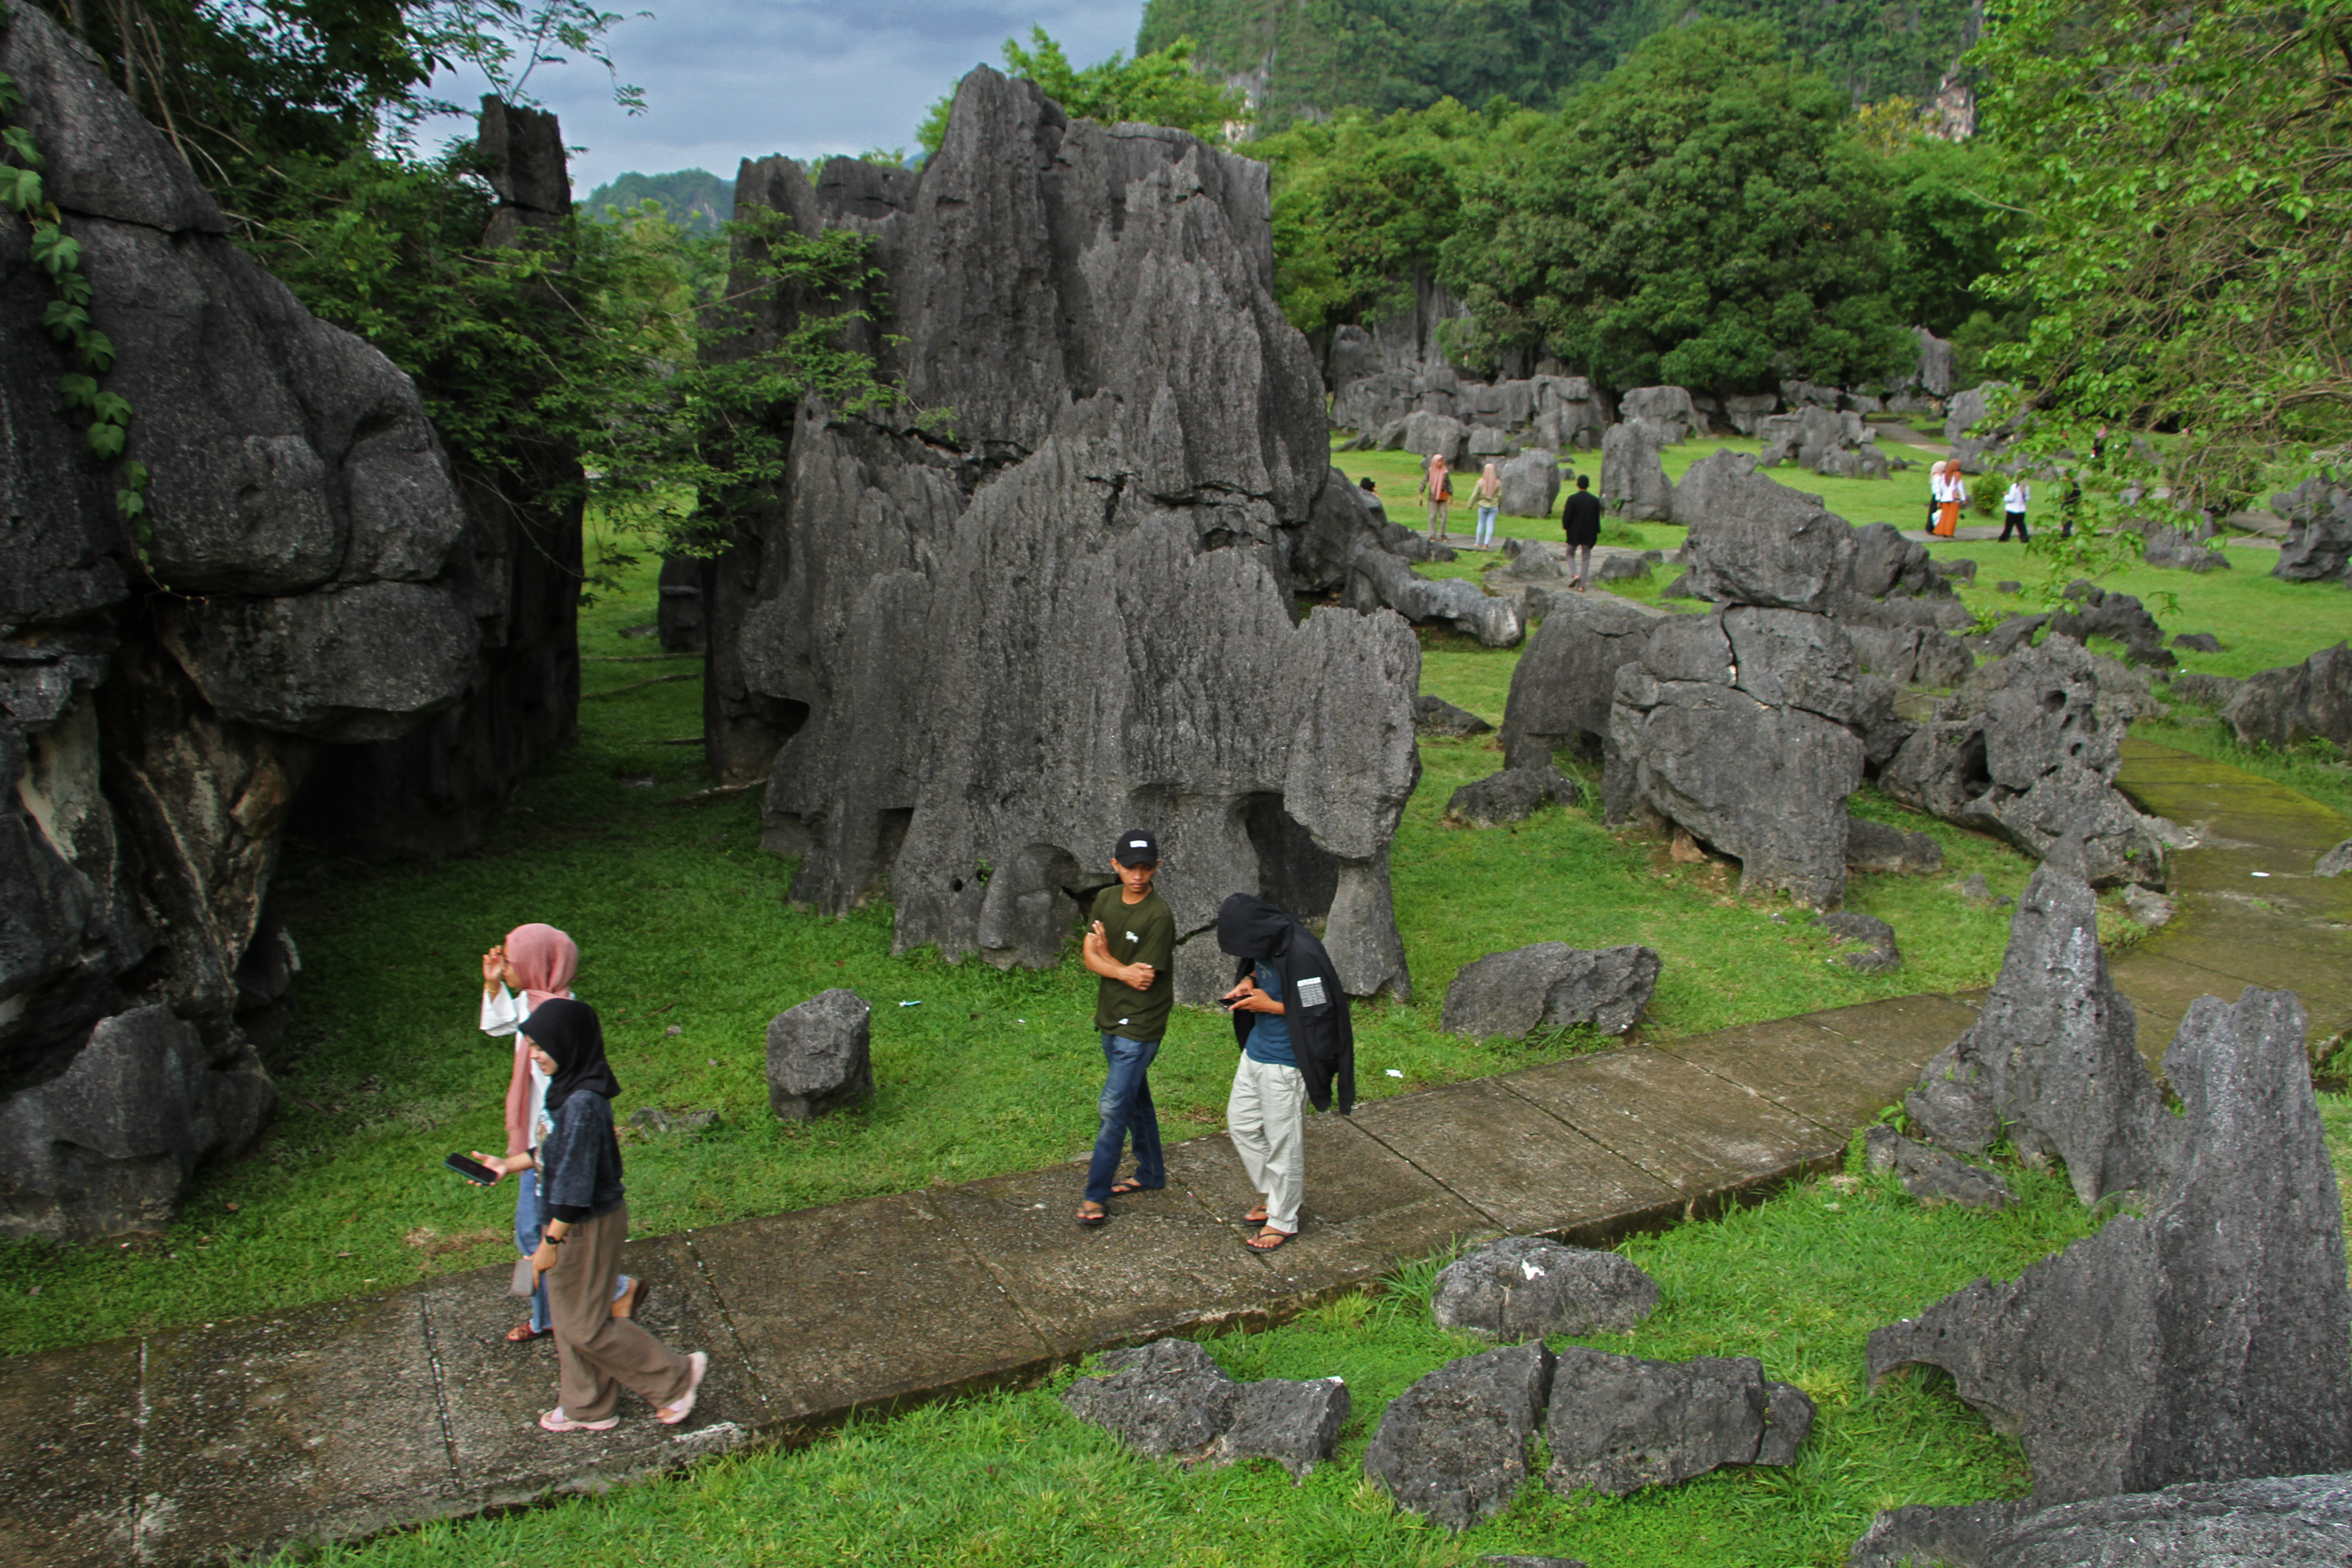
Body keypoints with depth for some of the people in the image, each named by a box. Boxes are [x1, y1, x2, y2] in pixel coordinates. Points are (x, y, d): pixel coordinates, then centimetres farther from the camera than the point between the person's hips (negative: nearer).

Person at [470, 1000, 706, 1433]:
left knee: (585, 1325, 6)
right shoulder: (567, 1089, 0)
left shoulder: (583, 1105, -30)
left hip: (588, 1226, -10)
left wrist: (550, 1242, -19)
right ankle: (587, 1408, 39)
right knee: (570, 1318, 22)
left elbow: (575, 1185, -26)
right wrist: (510, 1165, 14)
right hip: (572, 1222, 10)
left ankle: (676, 1376, 19)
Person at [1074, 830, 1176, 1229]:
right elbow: (1089, 955, -3)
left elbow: (1144, 978, -20)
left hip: (1140, 1026, -7)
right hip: (1110, 1019, 8)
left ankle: (1097, 1194, 1)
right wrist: (1124, 971, -21)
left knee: (1114, 1106, -7)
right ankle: (1151, 1173, 35)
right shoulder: (1106, 899, 3)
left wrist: (1105, 953, -6)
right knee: (1135, 1098, 20)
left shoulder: (1159, 916, -20)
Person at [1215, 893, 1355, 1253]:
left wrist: (1271, 1006, -21)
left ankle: (1283, 1219, 23)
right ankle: (1274, 1195, 37)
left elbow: (1320, 1011, -23)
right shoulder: (1264, 945, -3)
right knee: (1240, 1124, 19)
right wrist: (1249, 981, -2)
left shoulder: (1301, 954, -28)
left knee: (1283, 1140, 5)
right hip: (1256, 1051, 9)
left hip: (1285, 1064, -9)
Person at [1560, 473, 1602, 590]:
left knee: (1570, 555, 18)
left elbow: (1566, 516, -13)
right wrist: (1596, 534, 10)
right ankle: (1582, 585, 3)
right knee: (1586, 559, 10)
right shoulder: (1595, 500, -3)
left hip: (1574, 533, -2)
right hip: (1588, 535, 2)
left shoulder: (1572, 499, -12)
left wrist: (1565, 528, 5)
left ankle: (1575, 575, -6)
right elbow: (1597, 519, 1)